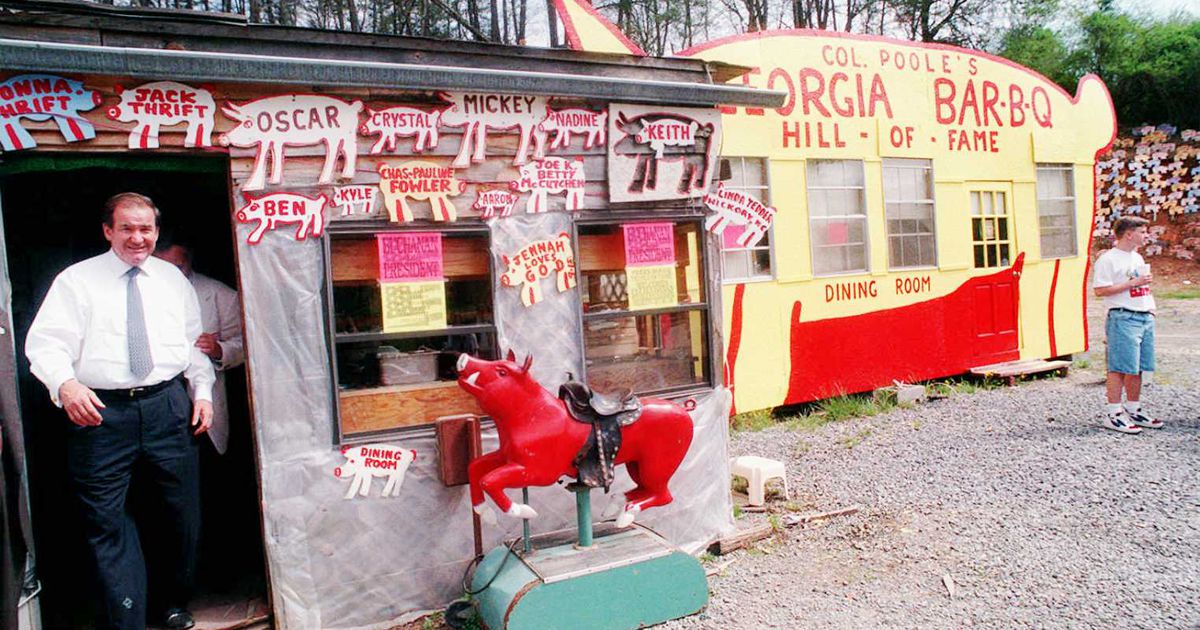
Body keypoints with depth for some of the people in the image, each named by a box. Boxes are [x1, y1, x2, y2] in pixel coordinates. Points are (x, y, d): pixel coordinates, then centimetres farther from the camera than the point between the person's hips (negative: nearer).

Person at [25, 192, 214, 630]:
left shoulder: (173, 279, 13)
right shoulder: (76, 280, 3)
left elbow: (195, 342, 18)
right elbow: (46, 343, -6)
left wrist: (203, 392, 8)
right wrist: (65, 384, -25)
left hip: (168, 407, 3)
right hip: (101, 412, -3)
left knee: (184, 513, 10)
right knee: (106, 523, -1)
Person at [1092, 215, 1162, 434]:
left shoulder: (1137, 258, 19)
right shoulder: (1108, 259, -9)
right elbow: (1100, 290, -16)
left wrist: (1151, 309, 16)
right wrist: (1133, 283, -16)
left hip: (1145, 317, 8)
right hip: (1123, 318, -8)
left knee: (1137, 367, 10)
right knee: (1120, 367, -8)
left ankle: (1134, 410, 19)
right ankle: (1113, 414, -4)